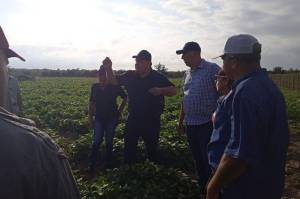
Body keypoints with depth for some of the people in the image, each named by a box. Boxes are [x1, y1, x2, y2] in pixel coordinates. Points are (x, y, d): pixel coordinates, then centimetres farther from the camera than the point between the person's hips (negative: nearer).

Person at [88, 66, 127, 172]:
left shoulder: (114, 86, -7)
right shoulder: (95, 87, 1)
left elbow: (125, 98, 6)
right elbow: (91, 103, 8)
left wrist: (120, 111, 2)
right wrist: (90, 117, 6)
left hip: (112, 118, -1)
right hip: (99, 118, 2)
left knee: (109, 141, 8)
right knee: (97, 140, -4)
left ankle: (108, 163, 22)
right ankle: (92, 164, 6)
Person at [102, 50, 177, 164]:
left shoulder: (158, 78, -7)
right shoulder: (130, 76, 1)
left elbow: (173, 91, -8)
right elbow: (114, 81, 8)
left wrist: (160, 90, -26)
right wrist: (108, 68, -8)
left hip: (152, 121, -3)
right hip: (133, 119, 3)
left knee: (152, 148, 12)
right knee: (129, 148, 11)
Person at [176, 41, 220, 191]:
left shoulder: (212, 69, -9)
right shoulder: (187, 74, 12)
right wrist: (180, 121, 19)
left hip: (207, 124, -7)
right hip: (190, 125, 7)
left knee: (209, 160, 2)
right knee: (198, 160, 17)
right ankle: (203, 188, 34)